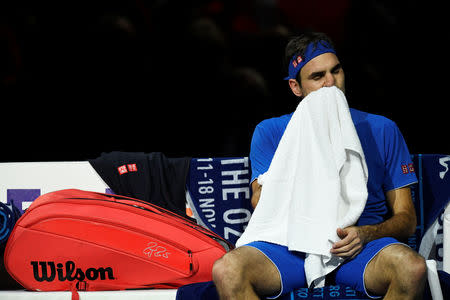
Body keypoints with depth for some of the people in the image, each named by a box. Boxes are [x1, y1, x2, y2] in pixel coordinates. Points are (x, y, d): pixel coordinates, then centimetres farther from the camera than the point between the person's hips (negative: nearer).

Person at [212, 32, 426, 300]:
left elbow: (406, 219, 13)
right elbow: (261, 202, 1)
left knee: (412, 268, -36)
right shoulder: (271, 132, 15)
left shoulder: (381, 130, 14)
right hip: (291, 245, 0)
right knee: (226, 270, -32)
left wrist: (364, 234, -11)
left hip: (359, 247, 0)